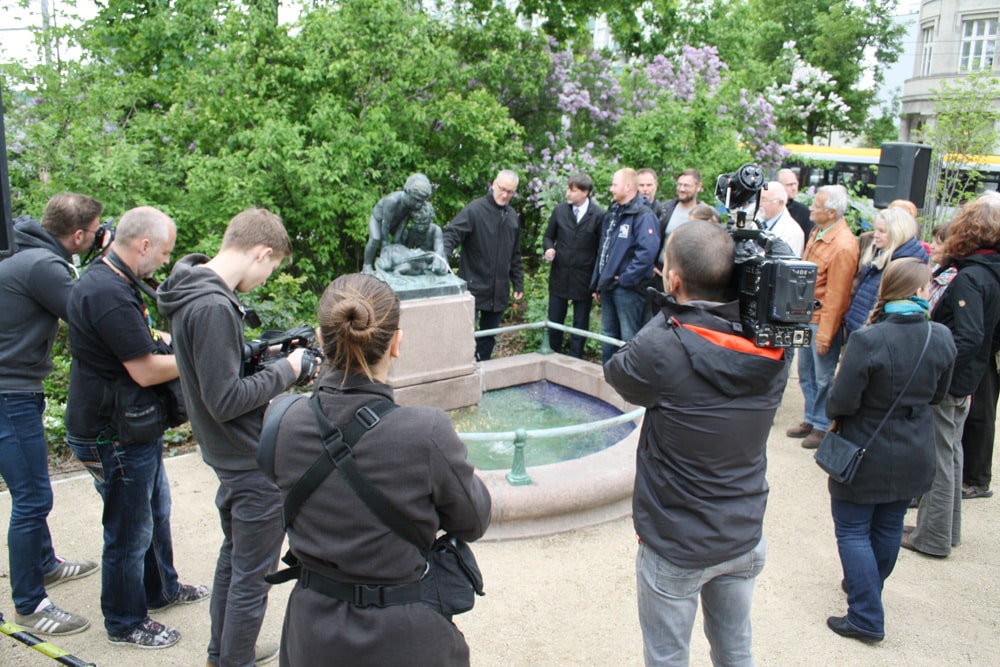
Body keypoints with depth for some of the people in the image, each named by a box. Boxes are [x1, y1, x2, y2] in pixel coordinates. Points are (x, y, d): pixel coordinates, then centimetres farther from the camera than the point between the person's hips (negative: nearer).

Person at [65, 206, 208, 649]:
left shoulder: (115, 283, 7)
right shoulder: (107, 294, -27)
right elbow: (146, 371, -26)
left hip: (135, 428, 11)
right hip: (113, 439, -11)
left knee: (155, 513, 25)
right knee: (130, 531, 6)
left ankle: (161, 589, 45)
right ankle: (125, 623, 25)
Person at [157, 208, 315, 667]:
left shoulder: (194, 292, 4)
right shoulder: (213, 306, -27)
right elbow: (225, 400, -27)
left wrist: (265, 357, 2)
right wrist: (284, 370, -16)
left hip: (229, 457, 11)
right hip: (253, 462, -11)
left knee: (234, 556, 25)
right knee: (252, 573, 6)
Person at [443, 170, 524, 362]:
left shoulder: (512, 216, 11)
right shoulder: (474, 210, -9)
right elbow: (452, 235, -18)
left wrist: (518, 283, 16)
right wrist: (442, 258, -35)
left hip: (499, 291, 6)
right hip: (474, 287, -6)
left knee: (489, 336, 13)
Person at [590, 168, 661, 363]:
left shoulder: (643, 216, -13)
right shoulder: (612, 214, 15)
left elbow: (647, 252, -24)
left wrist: (625, 279, -19)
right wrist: (597, 283, 18)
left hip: (627, 288, -9)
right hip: (608, 286, 9)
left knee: (629, 338, -3)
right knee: (608, 335, 17)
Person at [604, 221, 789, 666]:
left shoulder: (663, 347, -27)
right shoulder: (772, 345, -11)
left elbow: (617, 373, -8)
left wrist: (672, 313, -6)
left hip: (676, 546, -5)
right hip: (745, 537, 5)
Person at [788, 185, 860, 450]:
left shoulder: (843, 246, -22)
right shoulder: (817, 232, 5)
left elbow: (836, 295, -20)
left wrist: (825, 334, -18)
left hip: (824, 321, -9)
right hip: (807, 316, 9)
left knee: (823, 378, 5)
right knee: (805, 372, 18)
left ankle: (823, 427, 20)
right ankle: (811, 420, 33)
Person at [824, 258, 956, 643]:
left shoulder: (867, 340, -25)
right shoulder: (942, 338, -9)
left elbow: (842, 402, -21)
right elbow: (937, 395, 5)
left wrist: (833, 411, 1)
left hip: (867, 457, -5)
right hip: (914, 457, 5)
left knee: (853, 531, 8)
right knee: (889, 528, 21)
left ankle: (866, 618, 8)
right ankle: (866, 589, 42)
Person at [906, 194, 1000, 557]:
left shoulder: (970, 278, -22)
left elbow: (968, 338, -30)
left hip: (945, 384, -9)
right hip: (967, 381, 9)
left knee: (938, 458, 3)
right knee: (951, 453, 20)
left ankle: (933, 537, 15)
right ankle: (948, 529, 34)